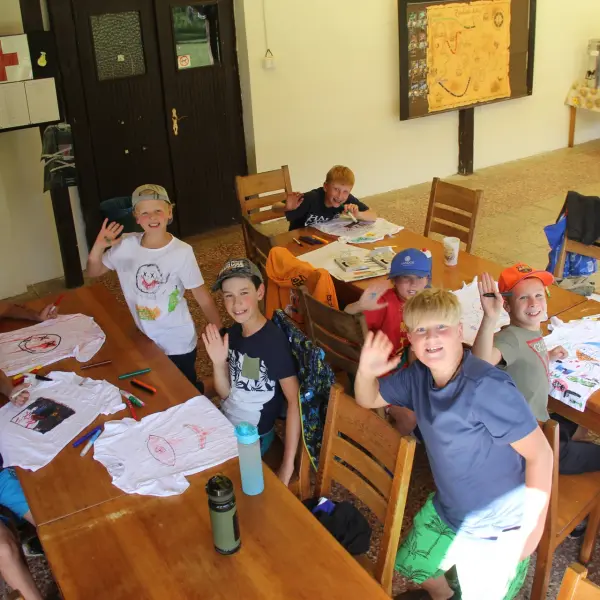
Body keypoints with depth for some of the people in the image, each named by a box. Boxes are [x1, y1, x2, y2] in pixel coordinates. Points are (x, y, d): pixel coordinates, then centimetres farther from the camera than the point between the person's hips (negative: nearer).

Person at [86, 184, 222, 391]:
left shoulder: (182, 251, -19)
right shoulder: (126, 245, -10)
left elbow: (203, 296, -15)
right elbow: (93, 272, 3)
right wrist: (98, 246, -16)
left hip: (178, 343, -3)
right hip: (144, 341, 3)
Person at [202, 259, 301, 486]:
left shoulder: (274, 341, -25)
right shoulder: (233, 332, -4)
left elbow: (295, 400, -24)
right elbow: (226, 393, 2)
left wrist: (287, 465, -25)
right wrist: (218, 362, -19)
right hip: (226, 423, 6)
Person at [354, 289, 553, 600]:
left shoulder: (488, 388, -33)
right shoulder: (417, 376, -9)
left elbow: (540, 453, -27)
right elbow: (368, 400, 5)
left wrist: (534, 525, -22)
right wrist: (366, 372, -17)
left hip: (498, 527, -7)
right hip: (446, 510, 7)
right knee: (414, 565, 28)